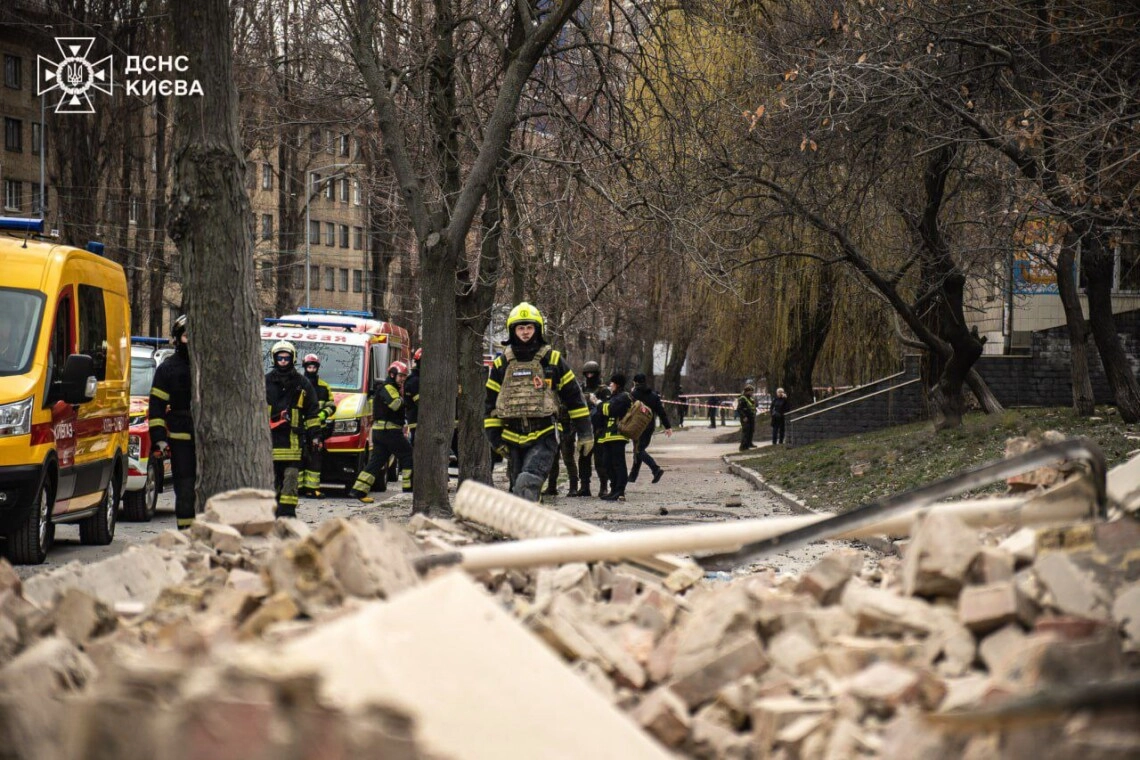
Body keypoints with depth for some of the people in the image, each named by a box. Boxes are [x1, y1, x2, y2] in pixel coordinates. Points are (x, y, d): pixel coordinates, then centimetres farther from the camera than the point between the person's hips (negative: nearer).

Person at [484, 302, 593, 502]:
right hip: (514, 440, 4)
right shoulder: (501, 364, 8)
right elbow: (490, 403, 14)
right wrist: (495, 438, 7)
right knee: (523, 489, 8)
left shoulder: (553, 360, 2)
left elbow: (574, 397, 6)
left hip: (544, 439, -4)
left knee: (527, 483, -24)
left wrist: (584, 433, 4)